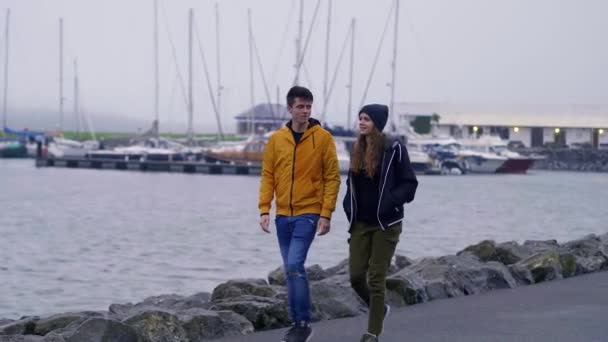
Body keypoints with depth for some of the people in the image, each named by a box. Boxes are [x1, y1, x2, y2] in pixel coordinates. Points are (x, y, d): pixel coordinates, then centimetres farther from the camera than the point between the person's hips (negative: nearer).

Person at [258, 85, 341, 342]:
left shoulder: (323, 138, -4)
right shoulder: (276, 139, 6)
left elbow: (332, 177, -5)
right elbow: (267, 176, 7)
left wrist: (326, 214, -11)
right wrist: (264, 210, -2)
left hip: (309, 213, -4)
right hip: (283, 215, 4)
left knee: (294, 265, -16)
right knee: (292, 270, 9)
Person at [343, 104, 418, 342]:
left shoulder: (393, 149, -10)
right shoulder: (357, 150, 9)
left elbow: (409, 184, -8)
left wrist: (390, 203, -20)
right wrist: (349, 206, 7)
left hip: (385, 224, -5)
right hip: (360, 224, 5)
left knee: (376, 278, -3)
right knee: (356, 276, 2)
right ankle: (379, 308, 30)